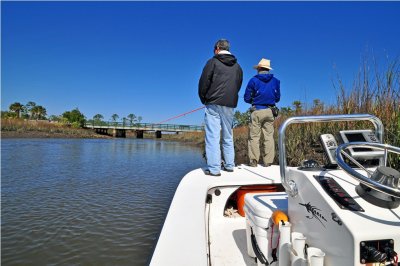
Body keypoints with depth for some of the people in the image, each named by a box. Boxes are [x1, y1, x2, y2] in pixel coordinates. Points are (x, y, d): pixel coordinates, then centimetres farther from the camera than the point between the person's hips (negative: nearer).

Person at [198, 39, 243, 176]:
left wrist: (204, 99, 8)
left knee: (212, 136, -5)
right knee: (228, 136, 13)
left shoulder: (213, 62, -2)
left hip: (213, 104, -5)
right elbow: (238, 86, 16)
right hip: (230, 105, 5)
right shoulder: (237, 66, 15)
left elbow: (203, 83, -6)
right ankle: (229, 165, 17)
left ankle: (214, 169, -7)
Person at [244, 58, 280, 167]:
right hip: (269, 111, 3)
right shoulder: (275, 81, 9)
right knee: (269, 136, 5)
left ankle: (253, 161, 0)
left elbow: (247, 98, 0)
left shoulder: (253, 80, 0)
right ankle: (268, 161, 4)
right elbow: (277, 98, 14)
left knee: (254, 136, 1)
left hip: (257, 111, -3)